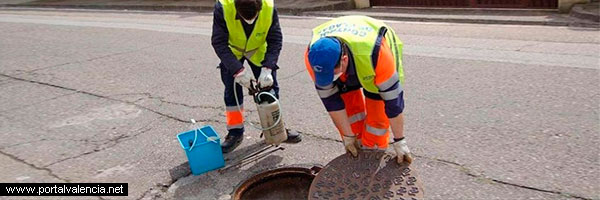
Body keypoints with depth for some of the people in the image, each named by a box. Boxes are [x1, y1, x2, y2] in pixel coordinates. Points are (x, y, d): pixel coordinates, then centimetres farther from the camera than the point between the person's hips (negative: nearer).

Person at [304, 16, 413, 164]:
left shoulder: (376, 54, -45)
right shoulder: (313, 56, -34)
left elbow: (392, 100, -33)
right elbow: (331, 99, -22)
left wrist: (399, 141, -23)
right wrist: (348, 136, -15)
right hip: (349, 68, 3)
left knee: (378, 112, -11)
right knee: (348, 109, -6)